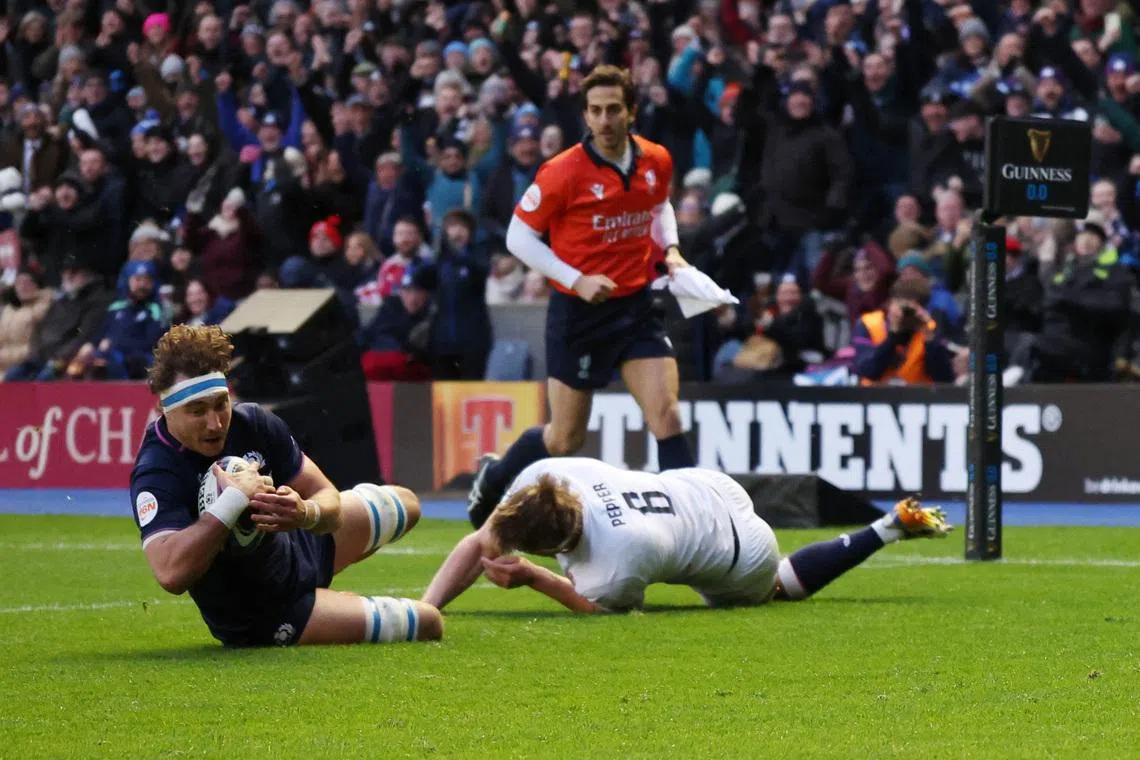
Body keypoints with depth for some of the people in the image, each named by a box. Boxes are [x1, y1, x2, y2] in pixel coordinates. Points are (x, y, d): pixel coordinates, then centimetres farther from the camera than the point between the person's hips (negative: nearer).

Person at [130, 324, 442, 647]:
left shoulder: (252, 422, -19)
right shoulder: (155, 475, -37)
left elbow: (329, 500, -14)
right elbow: (171, 574, -53)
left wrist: (305, 513, -39)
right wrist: (233, 500, -49)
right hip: (264, 618, -7)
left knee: (403, 502, 28)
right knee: (426, 623, 0)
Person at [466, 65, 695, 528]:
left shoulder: (656, 161, 0)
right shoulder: (563, 172, -16)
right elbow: (519, 236, -9)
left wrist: (670, 249, 3)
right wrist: (576, 280, -18)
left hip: (636, 306, 4)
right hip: (578, 314, -4)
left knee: (666, 415, -11)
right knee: (565, 440, 7)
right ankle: (492, 476, 36)